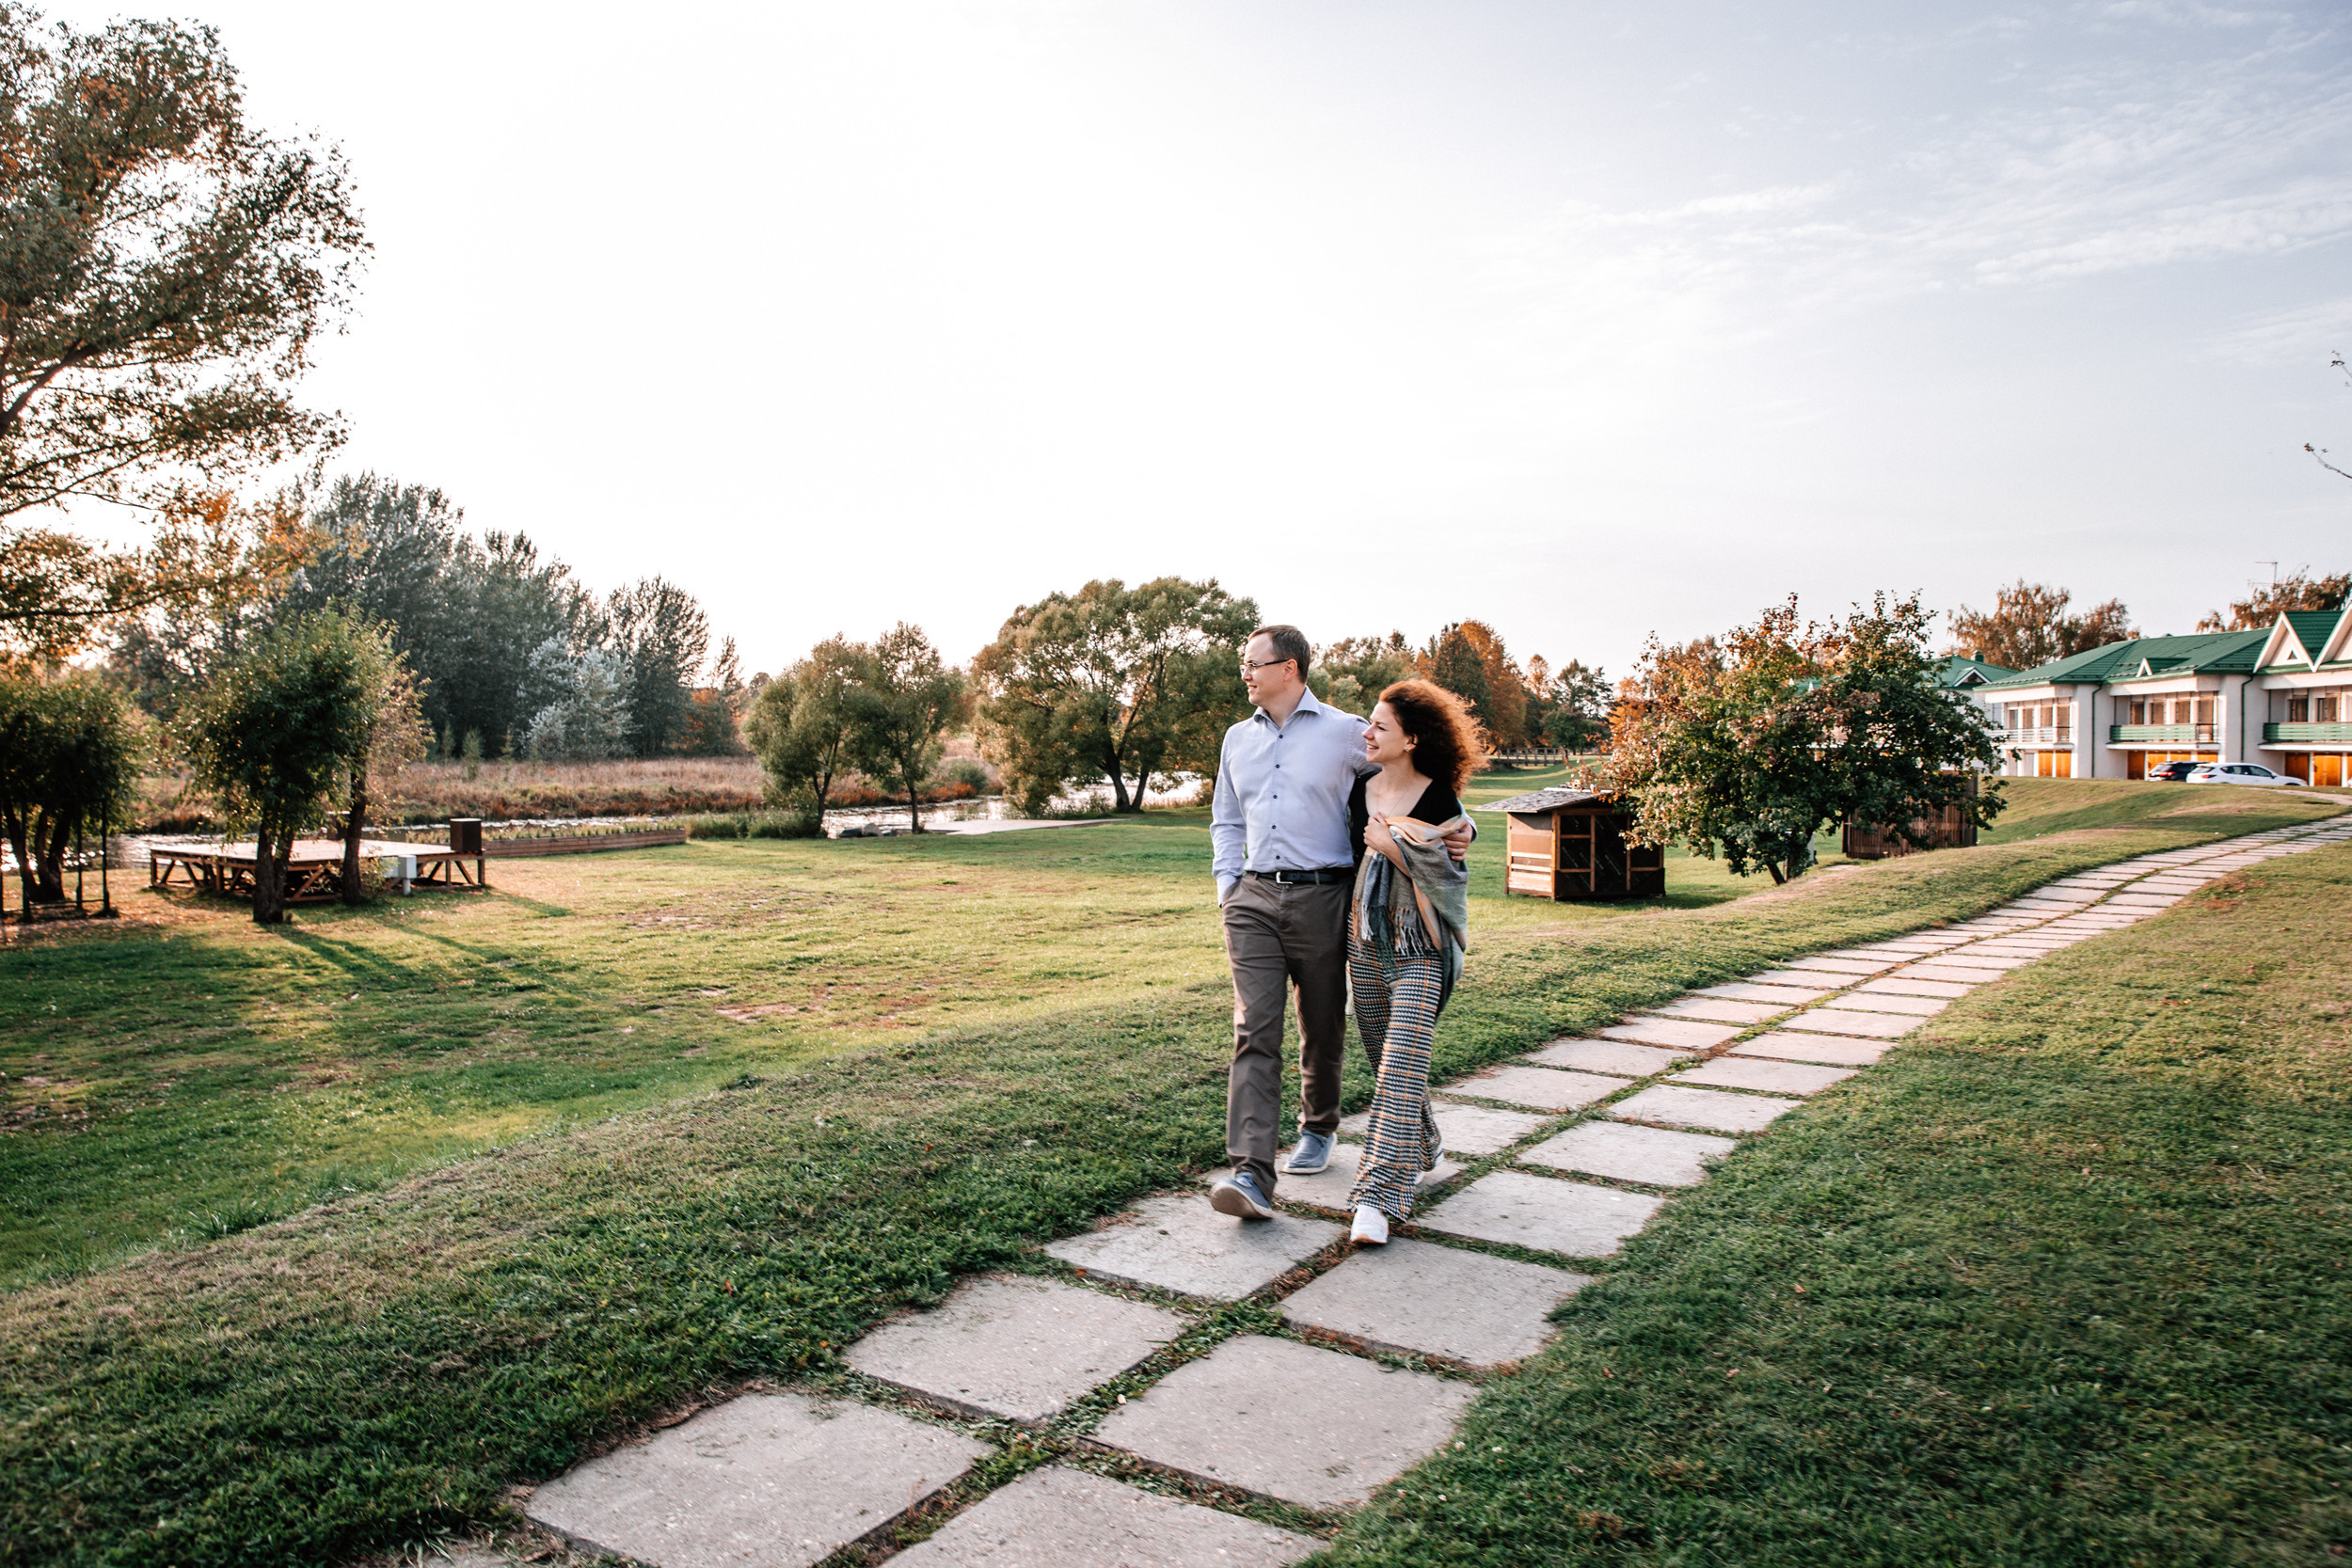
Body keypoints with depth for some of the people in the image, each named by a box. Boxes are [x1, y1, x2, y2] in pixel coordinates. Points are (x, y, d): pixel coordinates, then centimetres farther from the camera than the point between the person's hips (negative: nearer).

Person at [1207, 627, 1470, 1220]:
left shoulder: (1347, 733, 0)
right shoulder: (1238, 739, 15)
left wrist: (1458, 830, -9)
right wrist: (1227, 883, 11)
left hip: (1321, 898, -3)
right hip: (1254, 899, 3)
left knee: (1322, 1029, 11)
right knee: (1254, 1031, -10)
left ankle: (1318, 1129, 37)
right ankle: (1251, 1174, -16)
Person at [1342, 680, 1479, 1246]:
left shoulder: (1439, 801, -9)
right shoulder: (1359, 792, 6)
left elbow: (1449, 876, -11)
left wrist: (1392, 847, -15)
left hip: (1420, 949, -6)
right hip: (1366, 942, 6)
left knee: (1403, 1062, -13)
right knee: (1383, 1057, 15)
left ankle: (1377, 1194, -13)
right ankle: (1421, 1146, 40)